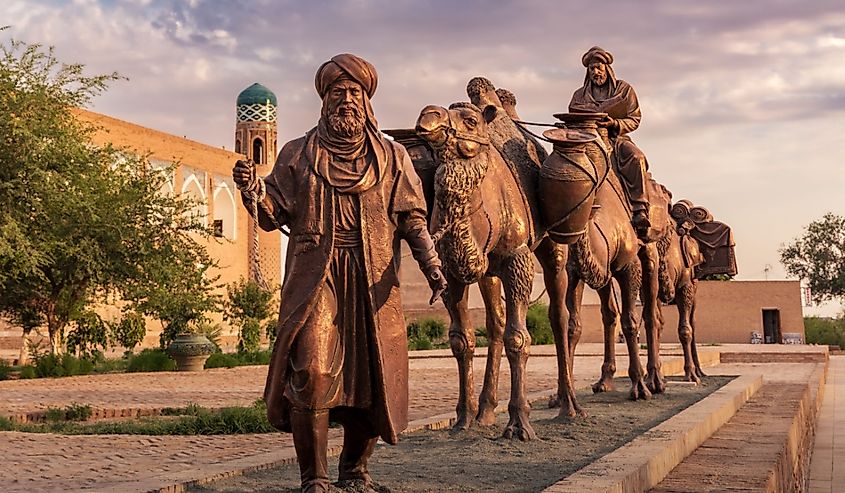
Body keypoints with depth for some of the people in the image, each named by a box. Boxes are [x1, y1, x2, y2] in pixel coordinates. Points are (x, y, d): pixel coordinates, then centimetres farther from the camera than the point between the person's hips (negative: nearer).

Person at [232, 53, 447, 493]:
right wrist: (253, 189, -12)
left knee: (374, 378, 3)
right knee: (311, 372, -14)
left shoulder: (392, 158, 13)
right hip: (315, 278, -1)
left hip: (374, 282, 2)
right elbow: (274, 215, 8)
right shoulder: (298, 154, 12)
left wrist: (431, 264, -8)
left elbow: (411, 219, 7)